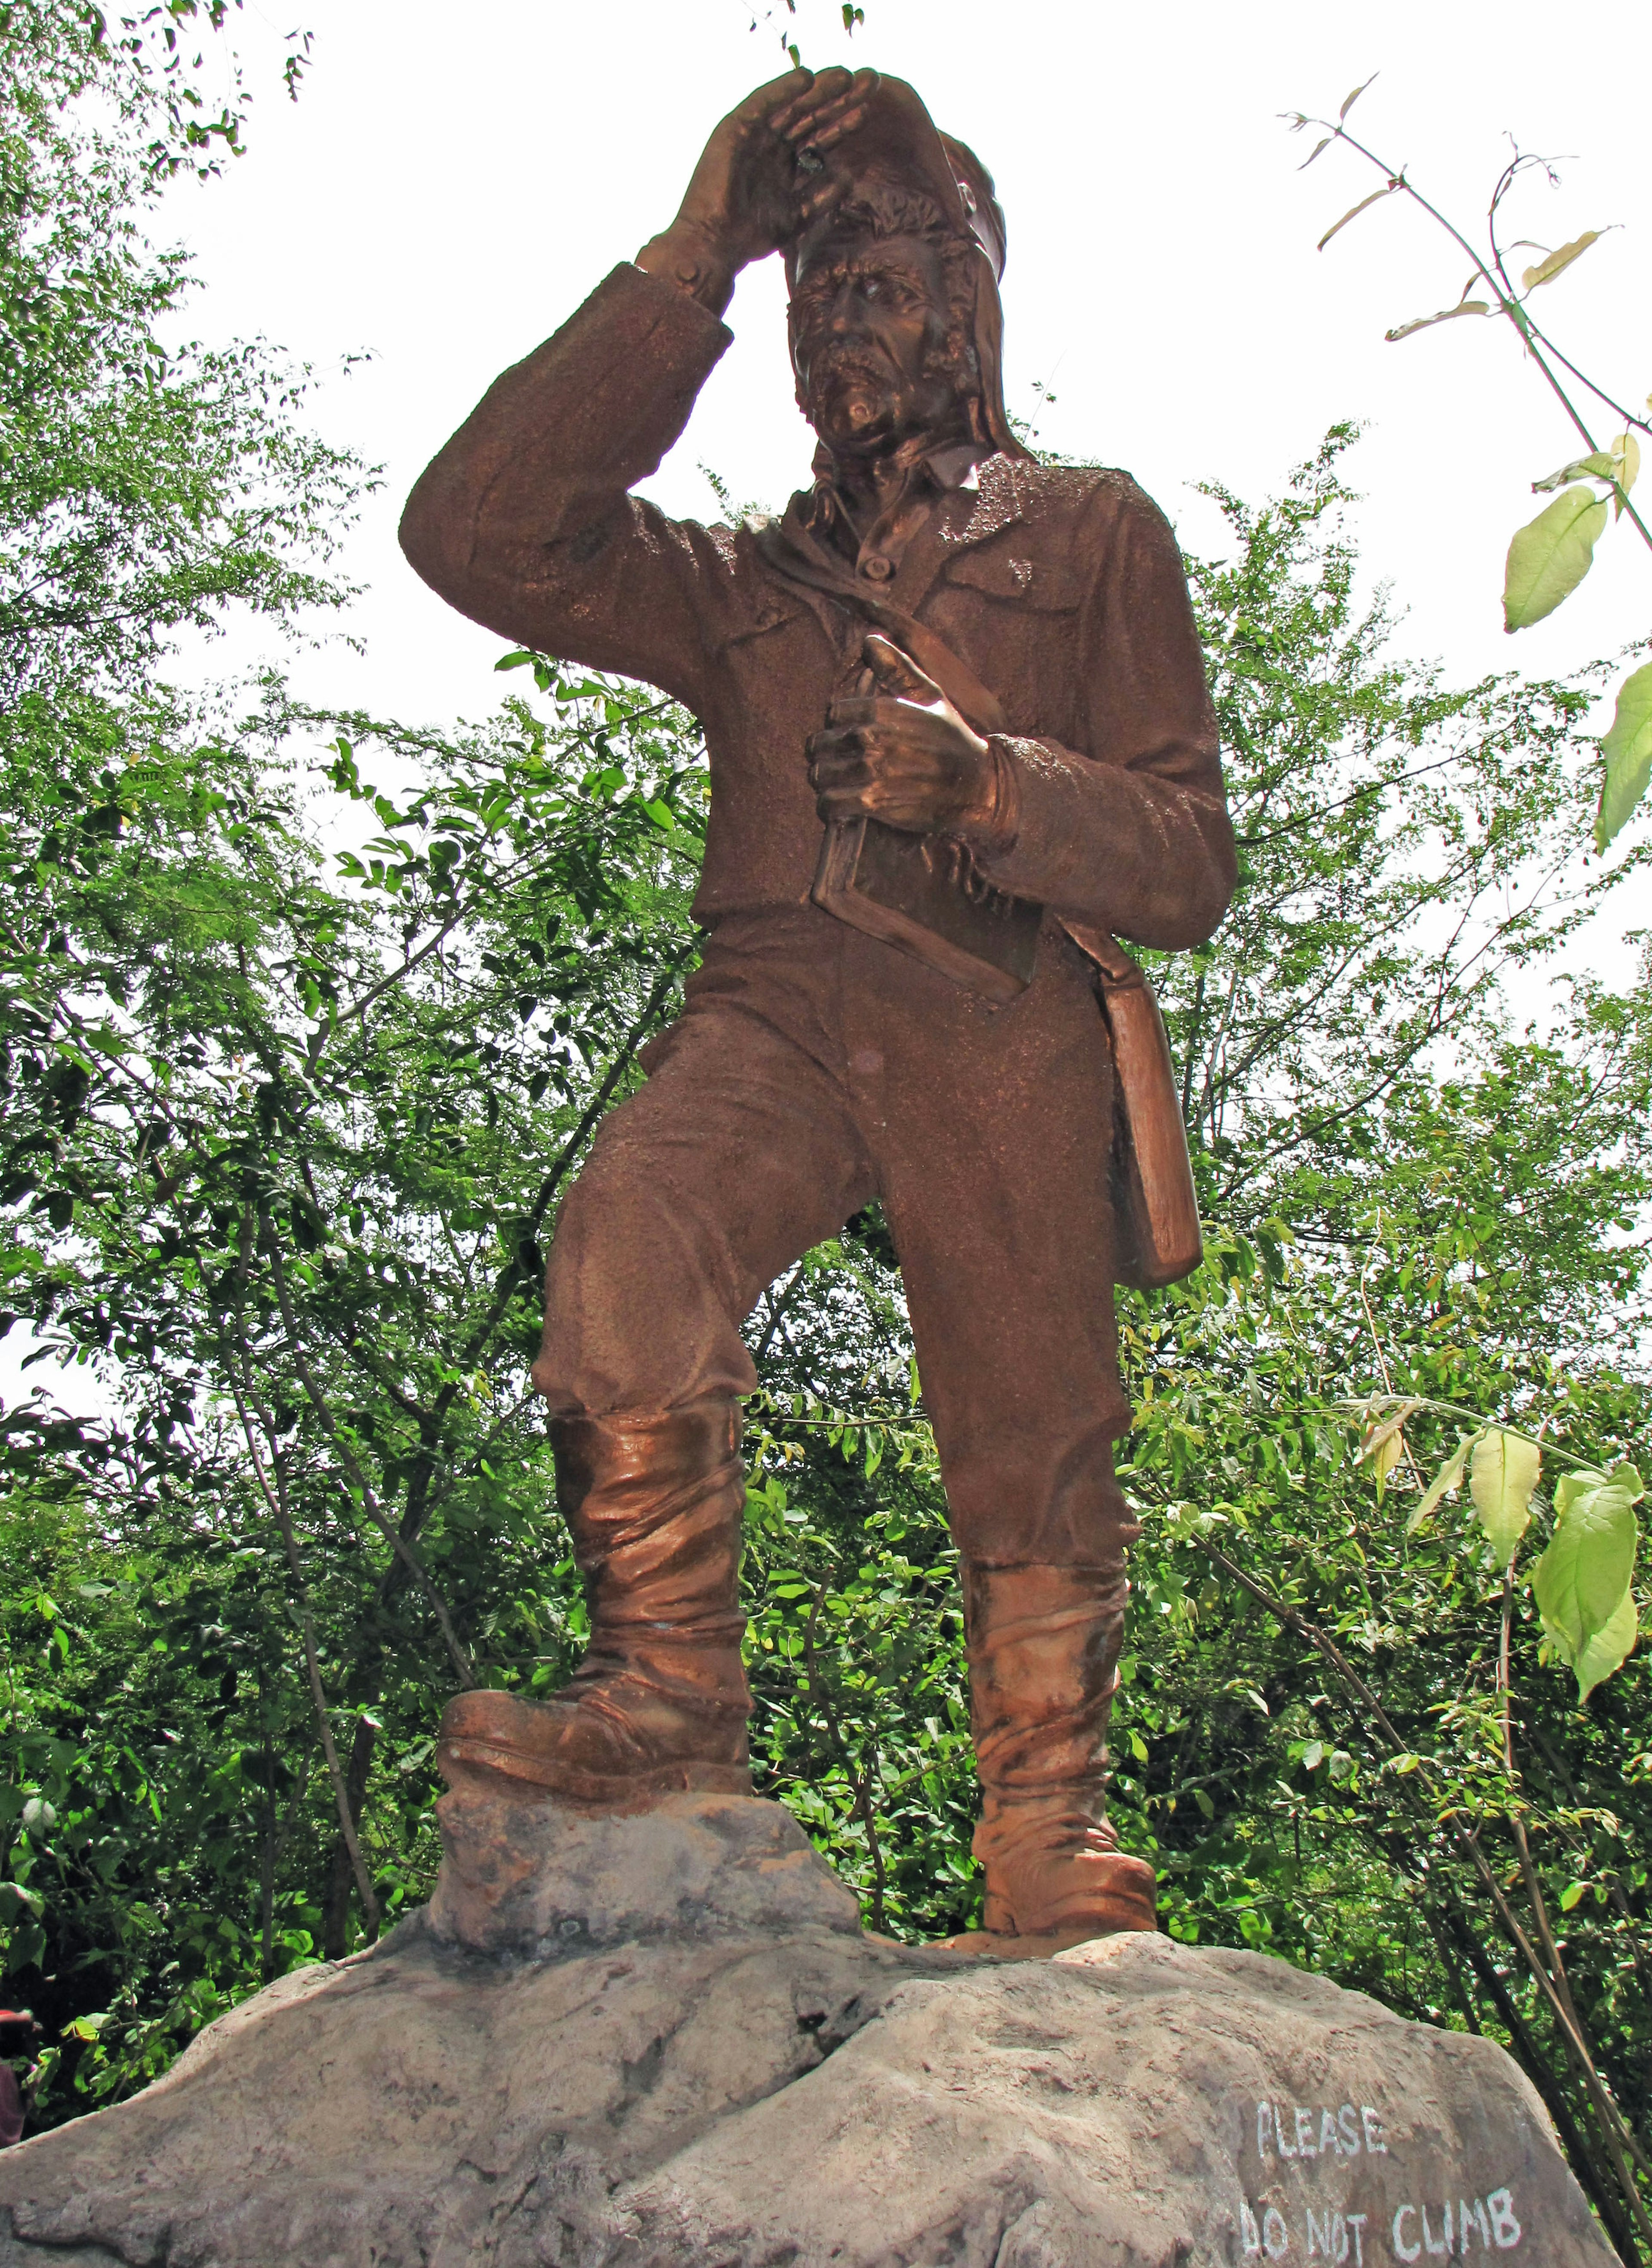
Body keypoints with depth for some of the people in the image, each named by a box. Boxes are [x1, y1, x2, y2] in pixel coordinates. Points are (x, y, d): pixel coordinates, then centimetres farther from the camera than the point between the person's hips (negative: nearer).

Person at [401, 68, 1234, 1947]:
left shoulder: (1091, 533, 21)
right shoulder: (739, 581, 27)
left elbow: (1188, 861, 10)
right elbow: (476, 533, 10)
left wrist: (987, 786, -12)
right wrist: (684, 273, 9)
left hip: (1004, 1024, -1)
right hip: (782, 1001, 1)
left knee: (1034, 1457, -7)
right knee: (633, 1223, -30)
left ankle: (1054, 1848, 6)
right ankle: (669, 1698, -24)